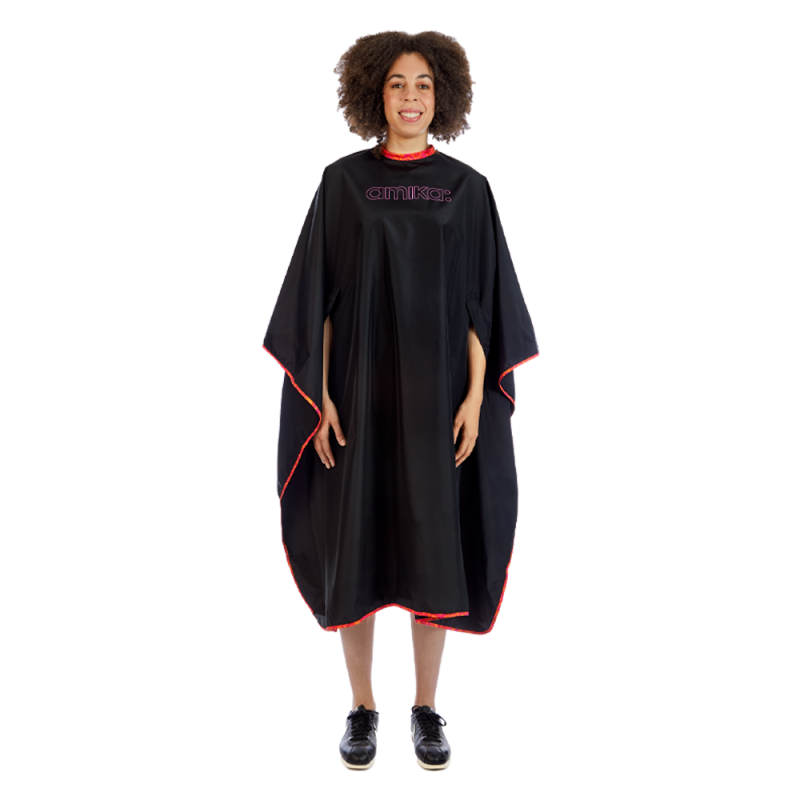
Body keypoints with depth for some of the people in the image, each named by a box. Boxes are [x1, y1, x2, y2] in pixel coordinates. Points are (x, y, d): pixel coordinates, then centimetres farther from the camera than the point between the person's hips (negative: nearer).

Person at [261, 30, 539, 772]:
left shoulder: (468, 188, 6)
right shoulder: (341, 181, 4)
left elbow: (480, 301, 2)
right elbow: (320, 297, 1)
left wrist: (475, 396, -7)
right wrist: (322, 395, -6)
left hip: (437, 391, 1)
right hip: (360, 387, 0)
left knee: (434, 548, 4)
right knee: (356, 545, 4)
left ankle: (426, 710, 22)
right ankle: (361, 709, 22)